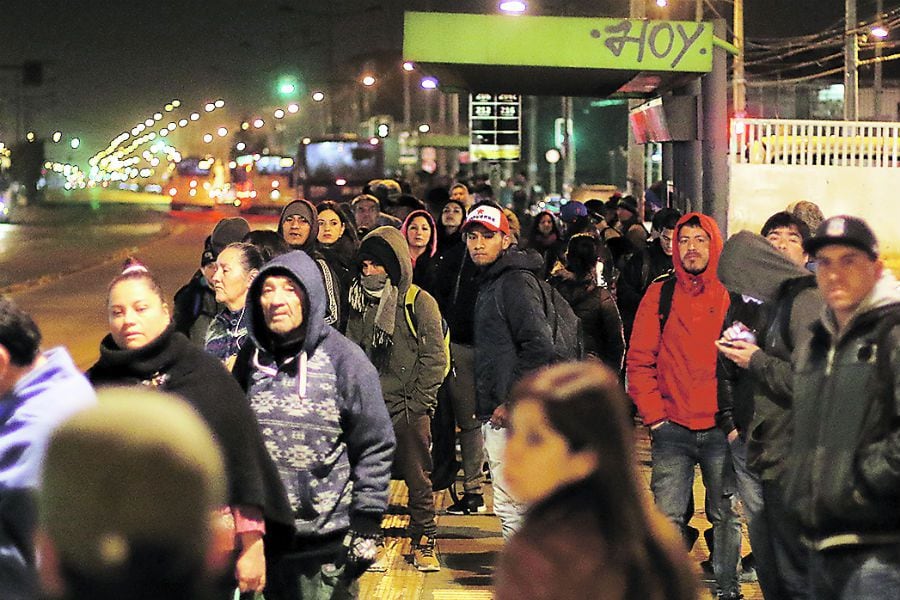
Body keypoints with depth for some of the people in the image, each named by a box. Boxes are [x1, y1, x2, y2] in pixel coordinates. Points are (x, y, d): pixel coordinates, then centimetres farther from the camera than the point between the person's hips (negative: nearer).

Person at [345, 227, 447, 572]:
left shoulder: (420, 303, -2)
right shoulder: (361, 304, 12)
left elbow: (434, 357, -4)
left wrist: (418, 403, -9)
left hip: (409, 410, -4)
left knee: (418, 478, 2)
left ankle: (423, 543, 12)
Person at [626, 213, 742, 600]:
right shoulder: (660, 295, 4)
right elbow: (639, 360, 5)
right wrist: (653, 415, -2)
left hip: (722, 428, 0)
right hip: (672, 428, 0)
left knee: (725, 514, 8)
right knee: (668, 515, 0)